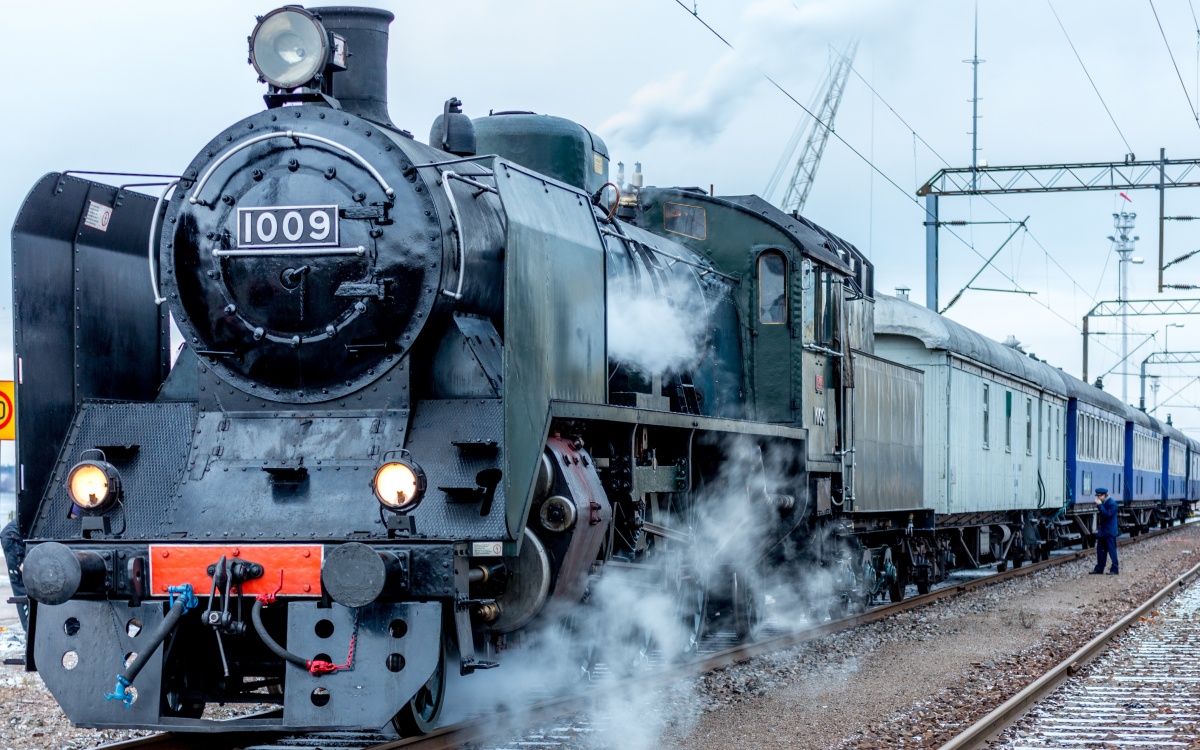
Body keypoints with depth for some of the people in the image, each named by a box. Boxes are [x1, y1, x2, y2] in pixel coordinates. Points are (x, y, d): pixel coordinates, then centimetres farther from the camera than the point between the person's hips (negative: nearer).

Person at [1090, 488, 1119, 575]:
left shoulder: (1112, 503, -16)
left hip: (1110, 532, -9)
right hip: (1102, 531, 9)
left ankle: (1115, 569, 3)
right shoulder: (1103, 503, 11)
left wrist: (1100, 505, -25)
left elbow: (1107, 515, -26)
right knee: (1100, 550, 12)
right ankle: (1099, 569, 18)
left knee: (1112, 550, -3)